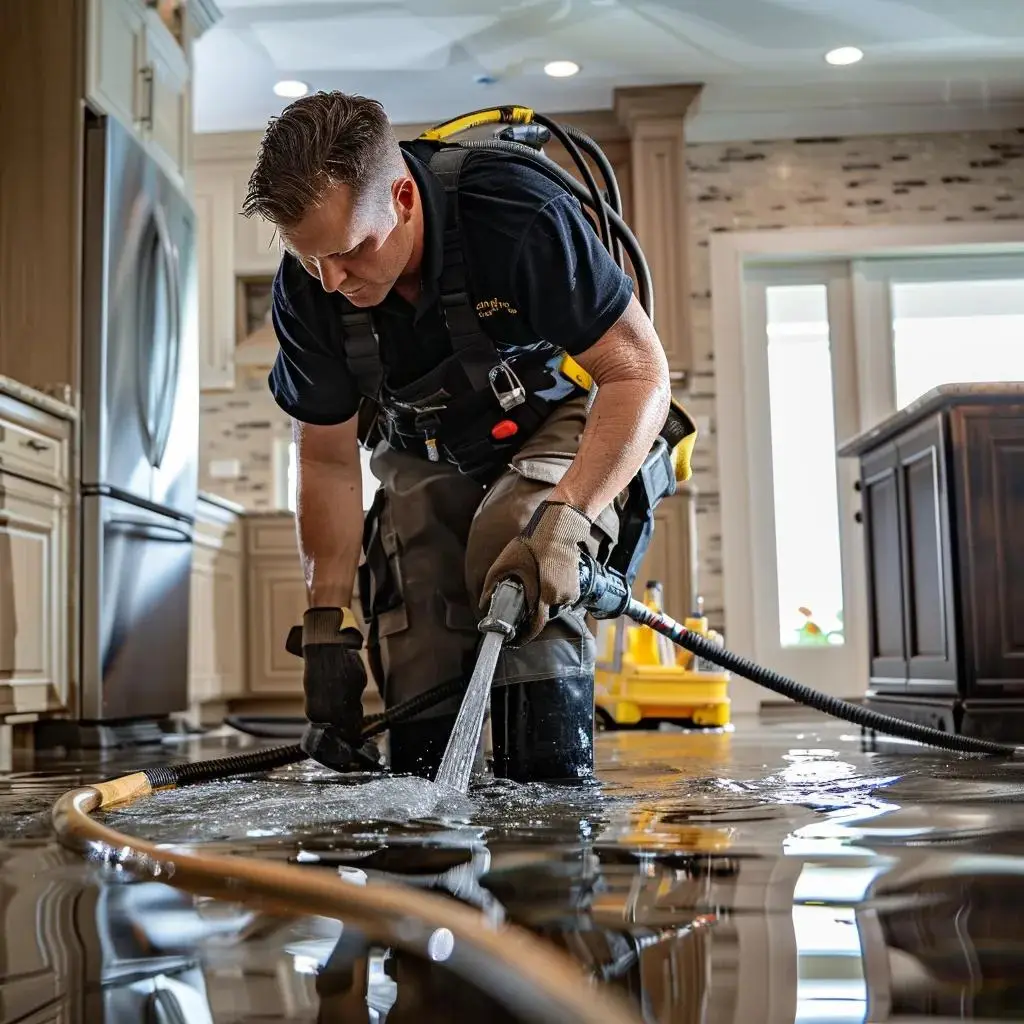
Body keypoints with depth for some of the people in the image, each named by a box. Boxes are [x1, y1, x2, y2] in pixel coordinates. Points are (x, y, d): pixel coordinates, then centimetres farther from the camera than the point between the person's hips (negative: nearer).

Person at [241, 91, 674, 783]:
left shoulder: (519, 215, -36)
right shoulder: (306, 290, -21)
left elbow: (641, 372, -31)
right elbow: (329, 460, -9)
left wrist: (560, 522, -43)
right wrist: (327, 623, -13)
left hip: (558, 417, -4)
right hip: (426, 447, 4)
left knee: (510, 544, -31)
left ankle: (555, 796, -21)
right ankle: (422, 796, 12)